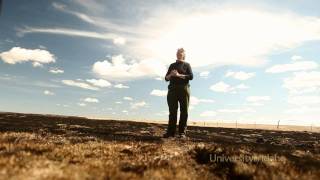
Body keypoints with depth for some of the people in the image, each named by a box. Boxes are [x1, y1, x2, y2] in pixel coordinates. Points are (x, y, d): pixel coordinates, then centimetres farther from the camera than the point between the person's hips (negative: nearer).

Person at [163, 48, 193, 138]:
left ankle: (182, 133, -2)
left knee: (184, 111, -4)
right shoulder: (172, 65, 21)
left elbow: (191, 76, -3)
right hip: (172, 89, 2)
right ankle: (170, 132, -1)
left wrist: (179, 75, -13)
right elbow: (166, 78, 15)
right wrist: (171, 75, -6)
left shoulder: (186, 65, 12)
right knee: (172, 111, -2)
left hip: (183, 89, -2)